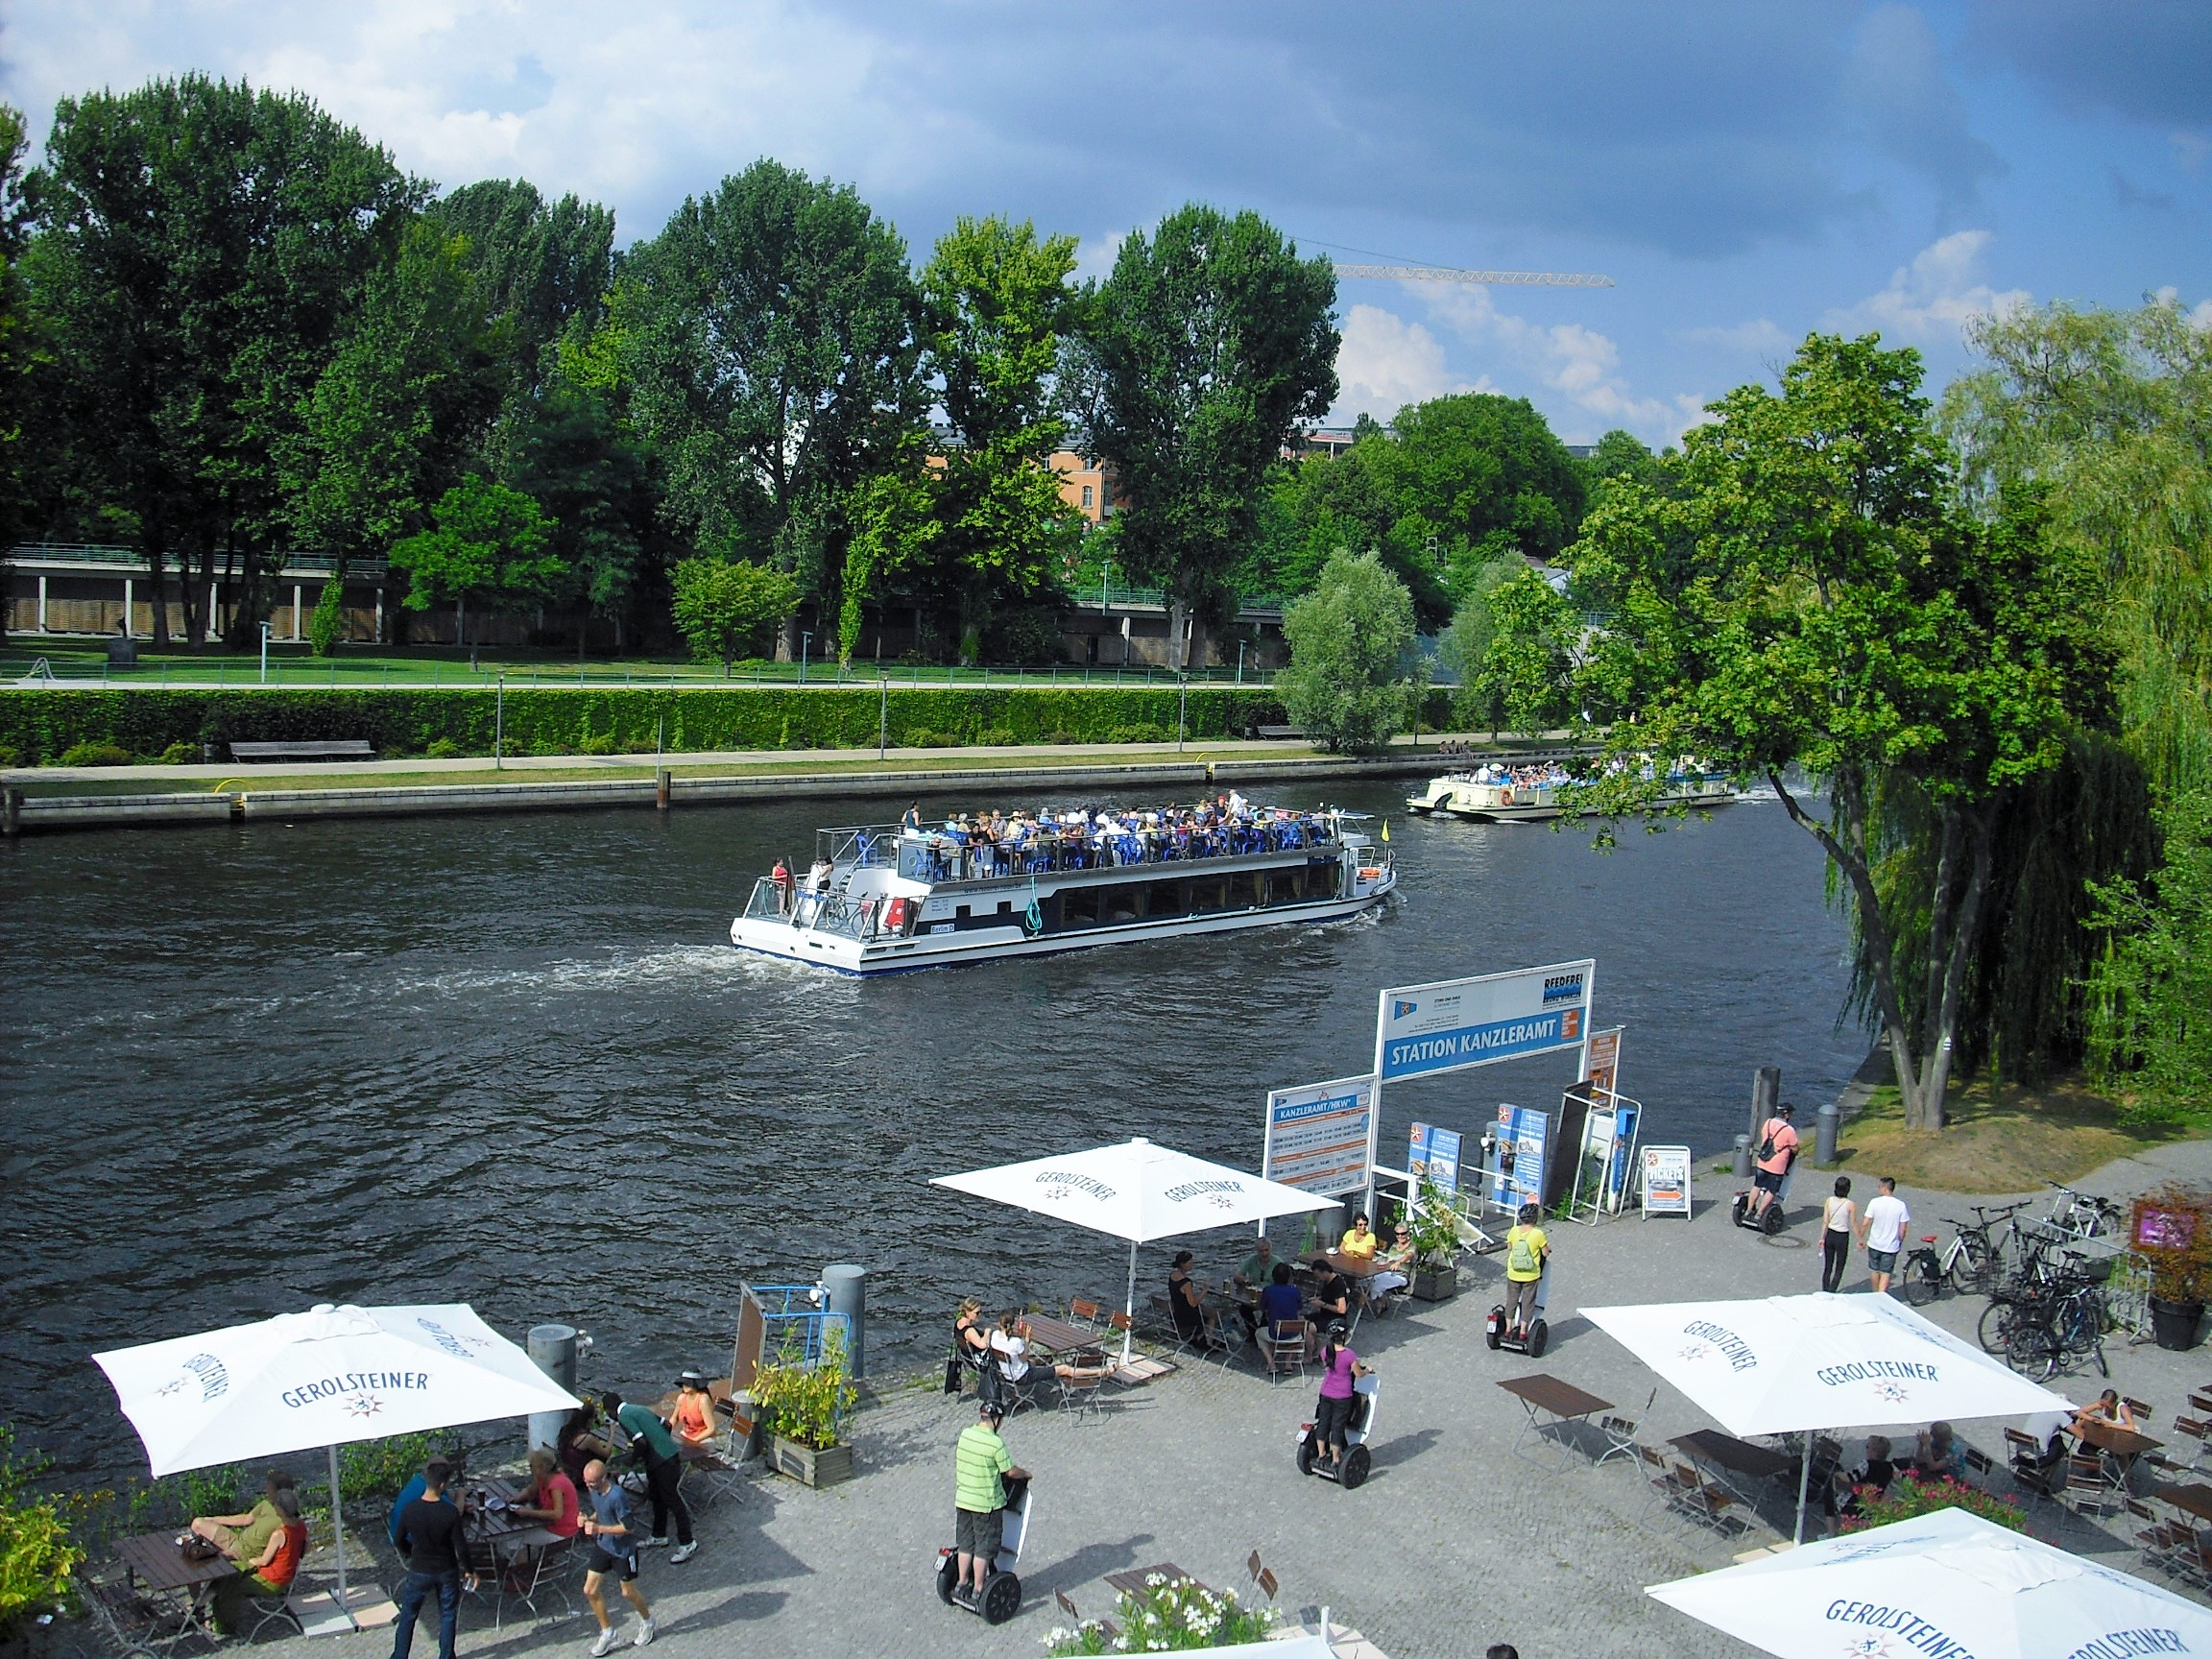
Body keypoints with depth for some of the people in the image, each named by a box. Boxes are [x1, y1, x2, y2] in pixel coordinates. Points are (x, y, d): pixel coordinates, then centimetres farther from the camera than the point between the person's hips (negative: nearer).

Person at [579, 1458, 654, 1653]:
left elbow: (627, 1527, -25)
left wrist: (599, 1529, -28)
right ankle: (607, 1632, 23)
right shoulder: (594, 1490, -6)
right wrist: (589, 1519, -8)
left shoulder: (617, 1496, -31)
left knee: (628, 1593, 10)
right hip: (602, 1546, 7)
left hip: (623, 1549, -7)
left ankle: (647, 1621, 39)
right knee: (590, 1590, 5)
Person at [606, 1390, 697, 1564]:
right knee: (656, 1496, 22)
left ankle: (687, 1545, 5)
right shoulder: (638, 1409, 18)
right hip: (669, 1454, 9)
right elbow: (667, 1425, 20)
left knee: (674, 1501, -2)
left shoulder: (624, 1416, -10)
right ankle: (658, 1537, 36)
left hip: (665, 1461, -9)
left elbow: (641, 1442, -19)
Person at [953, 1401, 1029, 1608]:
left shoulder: (965, 1434, -4)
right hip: (986, 1505, -6)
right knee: (984, 1549, 8)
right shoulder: (995, 1444, -22)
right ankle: (977, 1592, 14)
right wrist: (1025, 1474, 8)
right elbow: (1010, 1472, -13)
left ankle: (961, 1585, 27)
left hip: (962, 1500, 6)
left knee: (965, 1544, 19)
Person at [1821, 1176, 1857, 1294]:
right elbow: (1854, 1225, -8)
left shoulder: (1829, 1201, -7)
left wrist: (1822, 1238, 7)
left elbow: (1825, 1221, -2)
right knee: (1839, 1270, 8)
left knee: (1827, 1267, 17)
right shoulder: (1850, 1205, -16)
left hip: (1830, 1235, 4)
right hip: (1842, 1237, -4)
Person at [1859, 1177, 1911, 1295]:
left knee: (1875, 1270, 19)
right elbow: (1903, 1228, -5)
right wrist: (1900, 1242, 11)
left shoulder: (1875, 1202, -12)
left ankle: (1876, 1294, 35)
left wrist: (1861, 1238, 3)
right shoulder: (1901, 1205, -9)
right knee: (1886, 1273, 5)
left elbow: (1865, 1223, -12)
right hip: (1891, 1246, 0)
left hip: (1874, 1244, 0)